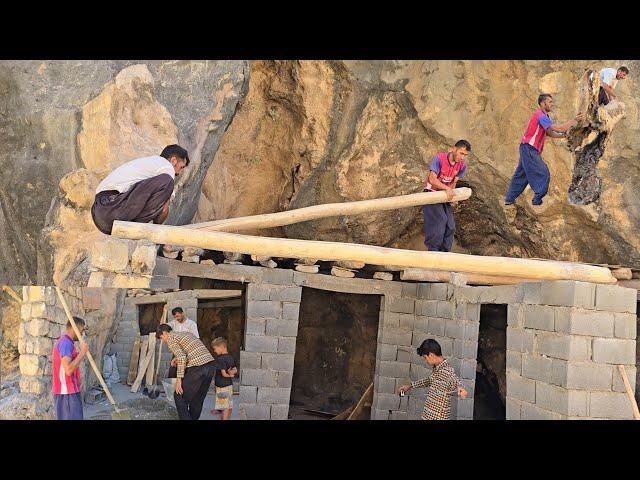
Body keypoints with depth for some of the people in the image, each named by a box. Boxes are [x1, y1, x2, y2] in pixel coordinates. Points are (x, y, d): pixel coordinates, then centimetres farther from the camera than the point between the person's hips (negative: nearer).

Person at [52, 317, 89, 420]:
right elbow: (69, 370, -24)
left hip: (68, 391, 10)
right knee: (72, 417, -11)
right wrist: (82, 352, -19)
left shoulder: (64, 342, 17)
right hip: (67, 392, -10)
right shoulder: (65, 343, -15)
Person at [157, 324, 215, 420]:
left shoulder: (171, 338, 3)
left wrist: (179, 379, -12)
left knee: (179, 396, 6)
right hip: (210, 364, 8)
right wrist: (177, 359, 35)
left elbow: (181, 357, -13)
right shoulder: (186, 333, 27)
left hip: (197, 368, -8)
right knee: (198, 399, 20)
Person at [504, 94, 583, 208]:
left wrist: (563, 135, 2)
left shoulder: (543, 116, 19)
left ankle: (509, 199, 20)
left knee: (521, 174, 15)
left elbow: (551, 133, 16)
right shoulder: (540, 115, -15)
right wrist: (574, 121, -17)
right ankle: (537, 201, -4)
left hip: (527, 149, 10)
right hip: (529, 149, -10)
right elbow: (558, 128, -22)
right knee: (543, 174, -7)